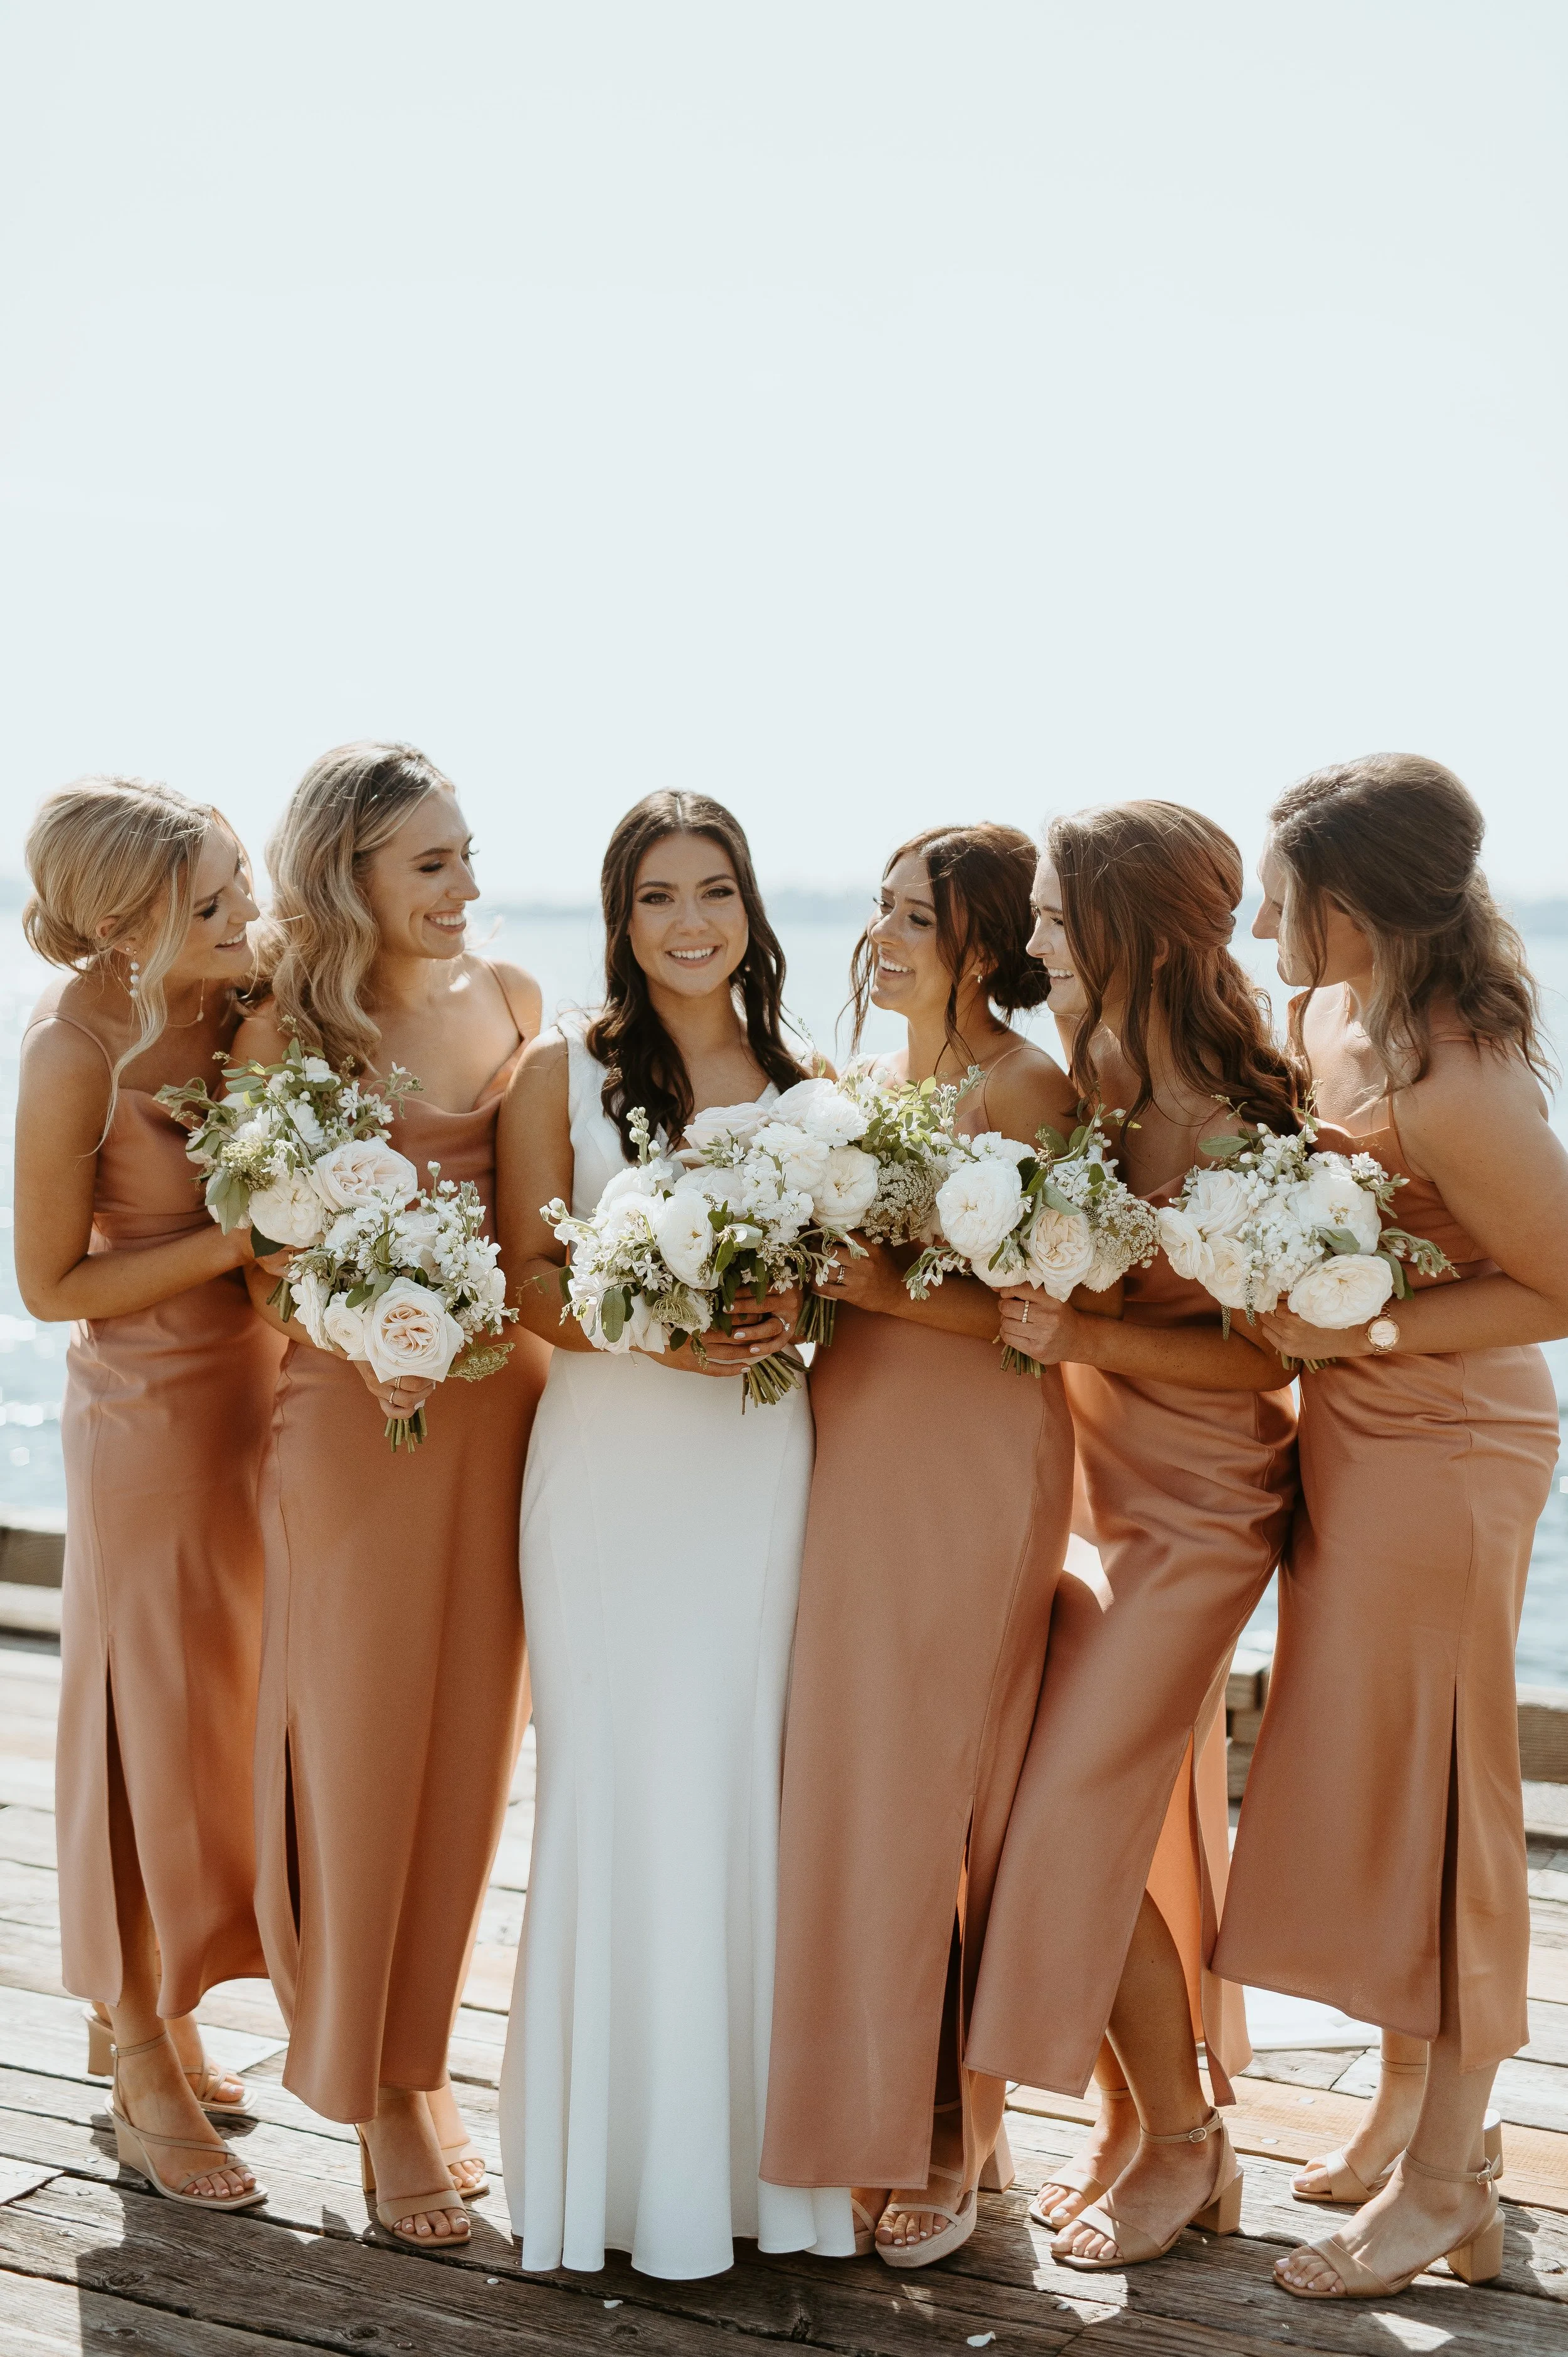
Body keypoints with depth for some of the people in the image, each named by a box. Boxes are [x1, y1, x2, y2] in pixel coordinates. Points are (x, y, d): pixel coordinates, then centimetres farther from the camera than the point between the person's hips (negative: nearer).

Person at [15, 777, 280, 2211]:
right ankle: (146, 2078, 23)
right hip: (154, 1411, -7)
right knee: (157, 1727, 6)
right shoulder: (76, 1053, -21)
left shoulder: (237, 1000, -3)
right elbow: (51, 1282, -16)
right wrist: (242, 1242, -22)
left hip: (260, 1384, 7)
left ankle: (144, 2014, 36)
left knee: (220, 1717, 17)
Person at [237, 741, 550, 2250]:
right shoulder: (286, 1033, -7)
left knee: (468, 1733, 11)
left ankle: (416, 2056, 30)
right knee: (362, 1741, 6)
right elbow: (262, 1257, -4)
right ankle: (378, 2090, 23)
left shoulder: (510, 998, 4)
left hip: (501, 1395, 4)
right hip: (349, 1407, -4)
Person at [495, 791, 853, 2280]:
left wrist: (789, 1313, -9)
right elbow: (524, 1279, 0)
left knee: (746, 1780, 4)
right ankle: (626, 2147, 15)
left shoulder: (799, 1082, 10)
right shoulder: (562, 1071, 3)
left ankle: (746, 2137, 19)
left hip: (758, 1462, 2)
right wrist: (650, 1329, -17)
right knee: (621, 1783, 0)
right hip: (610, 1459, -2)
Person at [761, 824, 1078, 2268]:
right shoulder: (870, 1082, 13)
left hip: (977, 1470, -7)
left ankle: (948, 2143, 17)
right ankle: (858, 2111, 25)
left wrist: (894, 1291, -22)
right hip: (855, 1453, 7)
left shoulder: (1027, 1091, -10)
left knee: (937, 1796, 1)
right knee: (843, 1784, 10)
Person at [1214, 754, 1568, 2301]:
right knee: (1356, 1780, 18)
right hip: (1356, 1436, 9)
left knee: (1427, 1798, 3)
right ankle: (1410, 2106, 36)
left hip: (1444, 1455, -9)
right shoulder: (1328, 1016, 0)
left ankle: (1443, 2185, 20)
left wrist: (1362, 1331, -22)